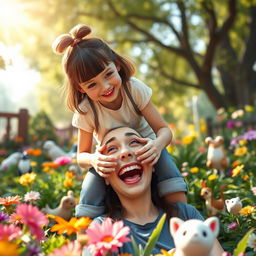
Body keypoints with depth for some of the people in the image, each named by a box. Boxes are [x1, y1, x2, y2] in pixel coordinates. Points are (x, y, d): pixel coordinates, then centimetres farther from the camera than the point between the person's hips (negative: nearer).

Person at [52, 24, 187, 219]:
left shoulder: (135, 89, -24)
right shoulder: (85, 111, -22)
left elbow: (164, 129, -19)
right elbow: (82, 155, -13)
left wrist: (157, 144, -44)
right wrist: (93, 160, -38)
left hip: (143, 147, 0)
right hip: (110, 158, 0)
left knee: (165, 162, -32)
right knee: (91, 189, -26)